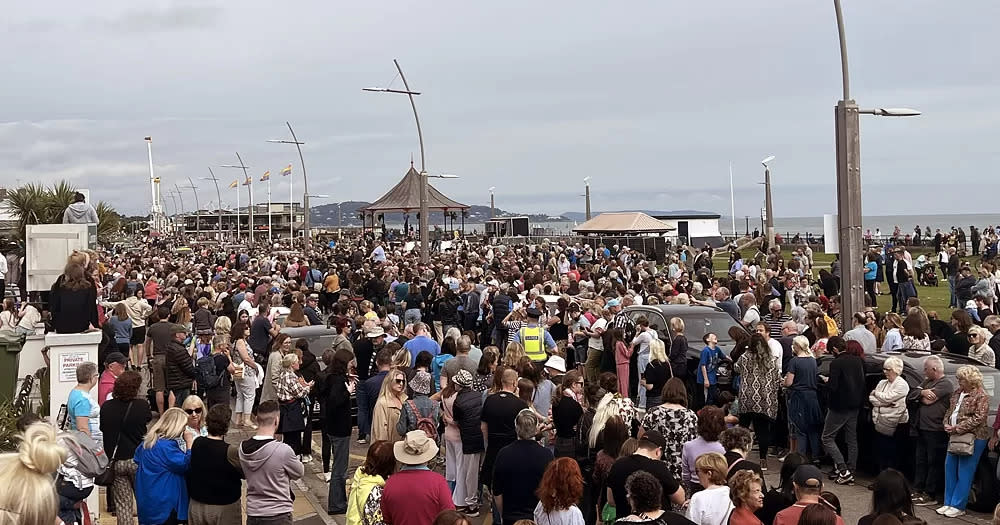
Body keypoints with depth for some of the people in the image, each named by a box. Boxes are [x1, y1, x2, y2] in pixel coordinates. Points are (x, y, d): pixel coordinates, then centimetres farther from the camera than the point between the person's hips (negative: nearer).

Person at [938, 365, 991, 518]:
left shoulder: (981, 396, -10)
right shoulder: (957, 393, 14)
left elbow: (978, 418, -17)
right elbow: (949, 411, 21)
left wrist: (957, 428, -18)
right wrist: (947, 425, 1)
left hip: (973, 439, -8)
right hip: (955, 437, 8)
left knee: (964, 473, -3)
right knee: (950, 469, 9)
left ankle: (958, 506, 3)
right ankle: (948, 503, 17)